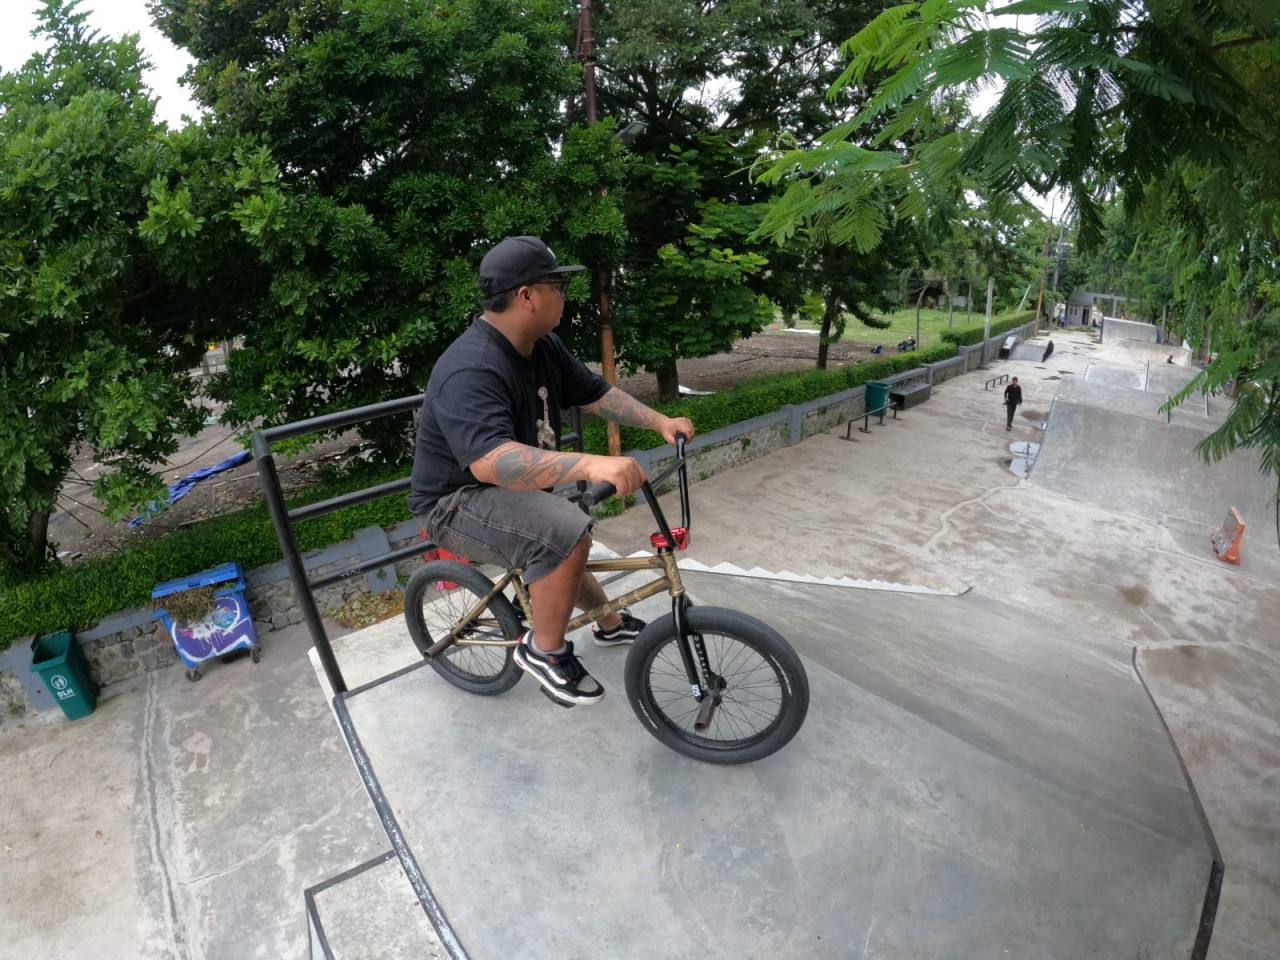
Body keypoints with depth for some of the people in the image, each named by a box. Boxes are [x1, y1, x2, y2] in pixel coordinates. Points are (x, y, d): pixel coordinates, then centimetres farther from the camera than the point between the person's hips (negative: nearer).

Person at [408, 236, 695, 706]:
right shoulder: (470, 370, -32)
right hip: (457, 504, -9)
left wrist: (660, 421, 0)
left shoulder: (543, 347, -3)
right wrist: (589, 465, -56)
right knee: (567, 531, -31)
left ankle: (612, 623, 53)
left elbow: (595, 393, 8)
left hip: (512, 490, 9)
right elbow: (492, 460, -46)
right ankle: (544, 651, -9)